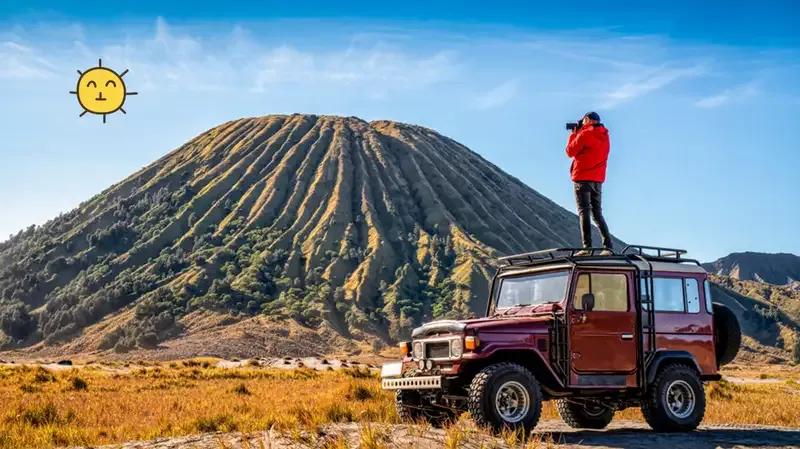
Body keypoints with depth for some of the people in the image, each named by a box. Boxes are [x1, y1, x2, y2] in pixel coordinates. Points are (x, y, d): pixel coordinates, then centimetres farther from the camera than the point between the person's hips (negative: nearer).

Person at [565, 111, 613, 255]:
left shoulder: (585, 134, -8)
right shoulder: (604, 136, 15)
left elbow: (570, 151, -2)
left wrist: (573, 134, 11)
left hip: (583, 178, -7)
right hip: (598, 179, 7)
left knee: (584, 212, -9)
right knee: (597, 213, 11)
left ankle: (587, 247, -17)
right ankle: (608, 246, 2)